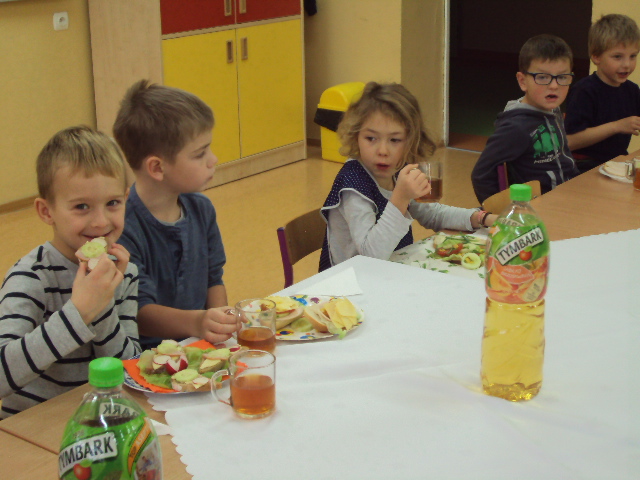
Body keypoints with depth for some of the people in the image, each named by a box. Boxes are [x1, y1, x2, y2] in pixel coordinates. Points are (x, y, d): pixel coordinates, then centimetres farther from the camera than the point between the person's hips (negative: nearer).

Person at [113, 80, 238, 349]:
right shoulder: (123, 228, -17)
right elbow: (140, 313, -21)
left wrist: (220, 323, -4)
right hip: (147, 355, -7)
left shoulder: (201, 209, 9)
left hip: (200, 348, 7)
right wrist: (195, 323, -37)